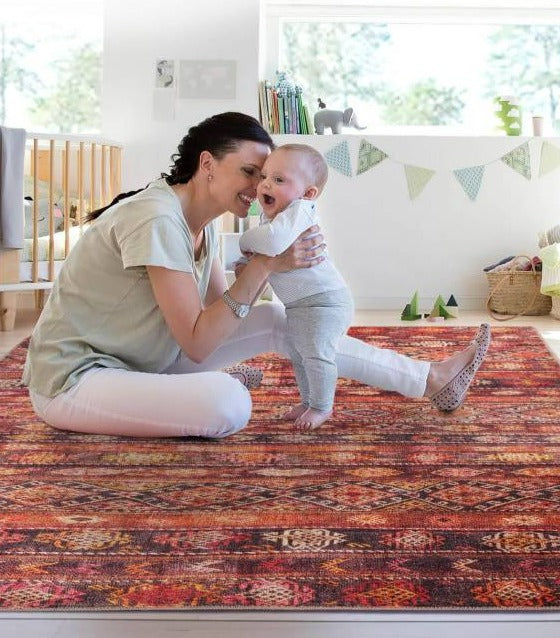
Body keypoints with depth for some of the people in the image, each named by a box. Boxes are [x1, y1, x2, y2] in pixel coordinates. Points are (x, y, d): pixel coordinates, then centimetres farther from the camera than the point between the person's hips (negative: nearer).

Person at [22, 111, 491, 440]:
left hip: (141, 360, 9)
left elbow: (221, 311, 4)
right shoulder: (158, 219, -24)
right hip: (75, 379, -9)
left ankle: (431, 380, 6)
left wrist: (274, 266, -8)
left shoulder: (203, 222, 5)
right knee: (229, 403, -34)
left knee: (276, 320, 0)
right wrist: (264, 265, -25)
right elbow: (197, 344, -25)